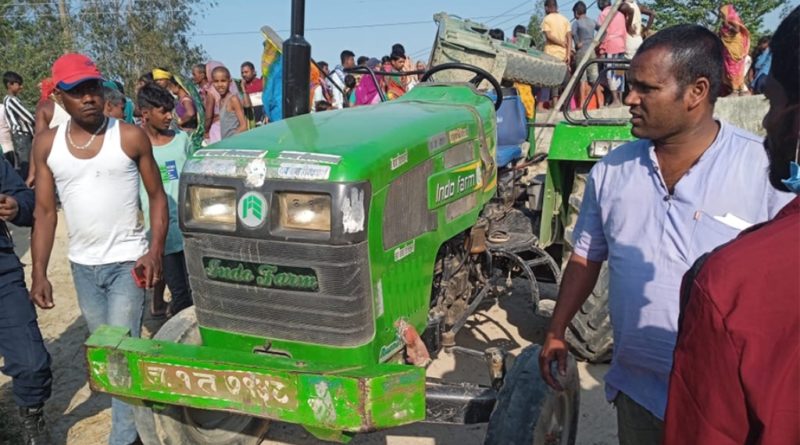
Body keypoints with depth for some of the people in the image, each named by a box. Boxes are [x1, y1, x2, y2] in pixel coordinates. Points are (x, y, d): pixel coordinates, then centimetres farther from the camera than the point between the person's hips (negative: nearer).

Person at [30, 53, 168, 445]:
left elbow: (157, 195, -4)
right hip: (82, 266, 4)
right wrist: (39, 273, -1)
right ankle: (139, 413, 35)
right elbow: (45, 211, 4)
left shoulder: (130, 137, -9)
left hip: (127, 262, -4)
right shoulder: (47, 144, 0)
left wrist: (155, 250, -16)